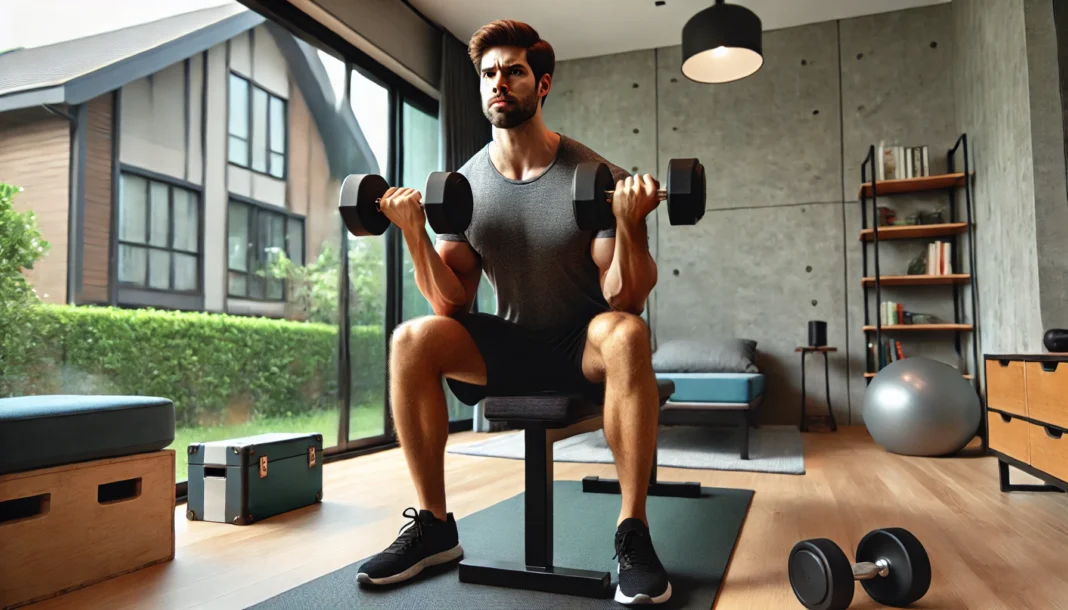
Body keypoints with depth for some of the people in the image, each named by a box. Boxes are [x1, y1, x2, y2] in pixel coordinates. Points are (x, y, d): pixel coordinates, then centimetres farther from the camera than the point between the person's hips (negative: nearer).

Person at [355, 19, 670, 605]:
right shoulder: (462, 186, -2)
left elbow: (624, 300, -15)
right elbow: (452, 304, -3)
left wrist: (630, 225, -31)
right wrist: (415, 233, -17)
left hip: (582, 347, -2)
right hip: (509, 345, 3)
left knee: (626, 333, -37)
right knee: (412, 340, -22)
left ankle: (632, 531, -23)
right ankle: (433, 524, -8)